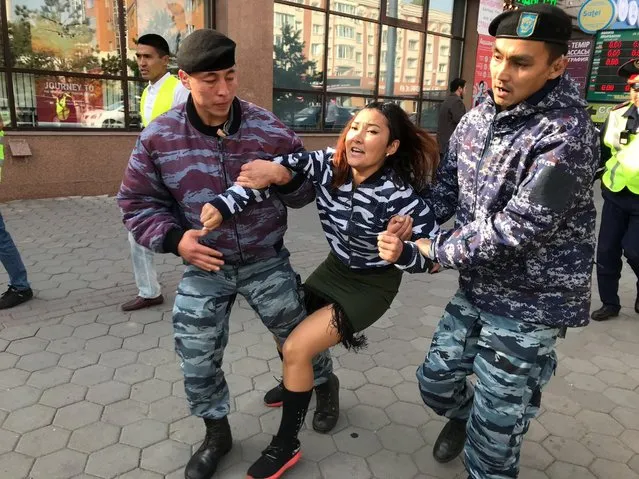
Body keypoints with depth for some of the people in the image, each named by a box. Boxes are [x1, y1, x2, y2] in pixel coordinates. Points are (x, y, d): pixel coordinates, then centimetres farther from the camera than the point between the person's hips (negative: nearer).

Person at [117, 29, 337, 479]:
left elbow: (307, 191, -3)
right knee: (197, 360, 9)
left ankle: (326, 381, 50)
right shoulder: (158, 137, -10)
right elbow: (137, 202, -1)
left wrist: (282, 177, -27)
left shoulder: (270, 129, -12)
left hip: (267, 262, -1)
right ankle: (217, 432, 37)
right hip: (204, 267, 1)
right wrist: (173, 238, -20)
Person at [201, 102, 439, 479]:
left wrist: (402, 253, -50)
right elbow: (278, 169, -20)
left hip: (372, 285, -6)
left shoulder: (397, 194, -30)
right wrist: (223, 206, -32)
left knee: (296, 348, -12)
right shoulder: (328, 164, -17)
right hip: (335, 268, 7)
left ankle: (287, 446, 11)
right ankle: (301, 381, 50)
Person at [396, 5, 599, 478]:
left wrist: (434, 248, -16)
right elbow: (446, 188, 7)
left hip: (529, 304, -6)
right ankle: (464, 412, 56)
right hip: (476, 289, 7)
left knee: (492, 439, 7)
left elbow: (512, 229, -28)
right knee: (436, 381, 22)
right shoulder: (476, 118, 0)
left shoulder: (566, 137, -24)